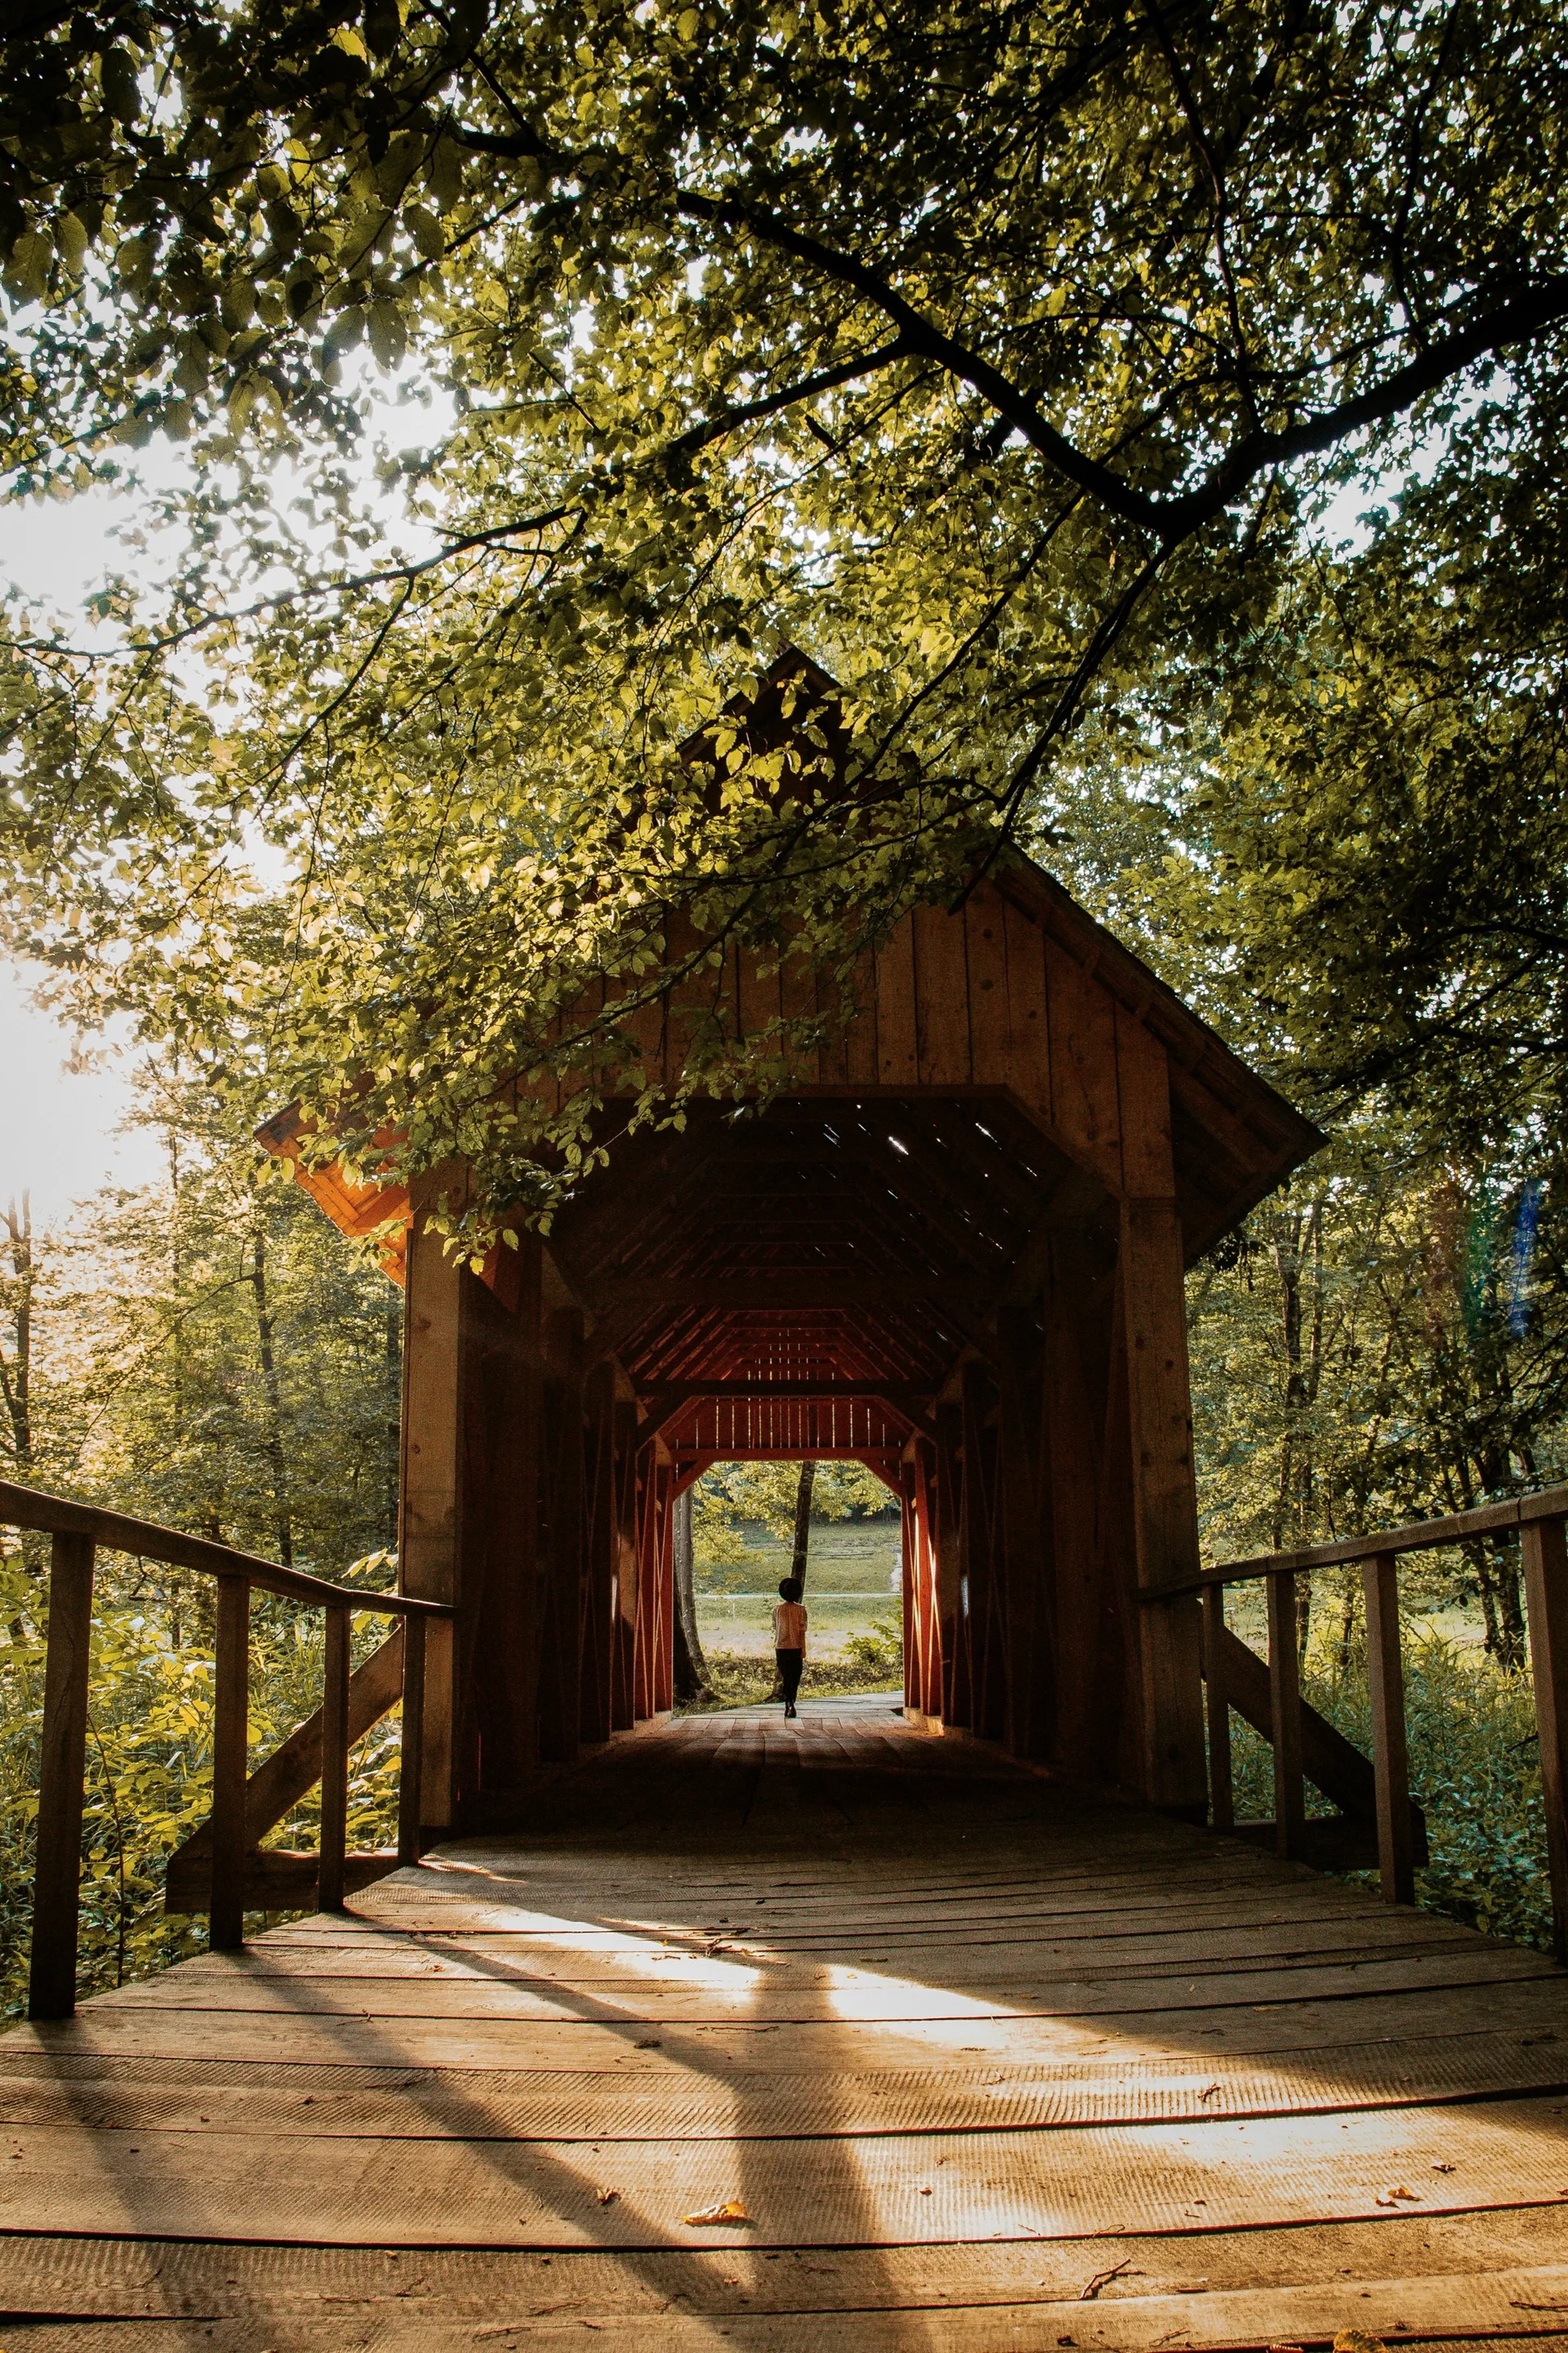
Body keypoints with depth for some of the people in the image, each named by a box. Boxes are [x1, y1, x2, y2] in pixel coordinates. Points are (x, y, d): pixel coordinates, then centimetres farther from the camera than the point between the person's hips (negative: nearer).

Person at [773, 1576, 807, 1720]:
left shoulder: (778, 1609, -2)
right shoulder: (800, 1610, -7)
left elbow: (775, 1629, 8)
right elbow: (802, 1632, -8)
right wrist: (803, 1652, -3)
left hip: (781, 1648, 1)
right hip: (796, 1648, -1)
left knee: (786, 1678, 3)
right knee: (795, 1679, 13)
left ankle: (789, 1704, -14)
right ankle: (790, 1705, 18)